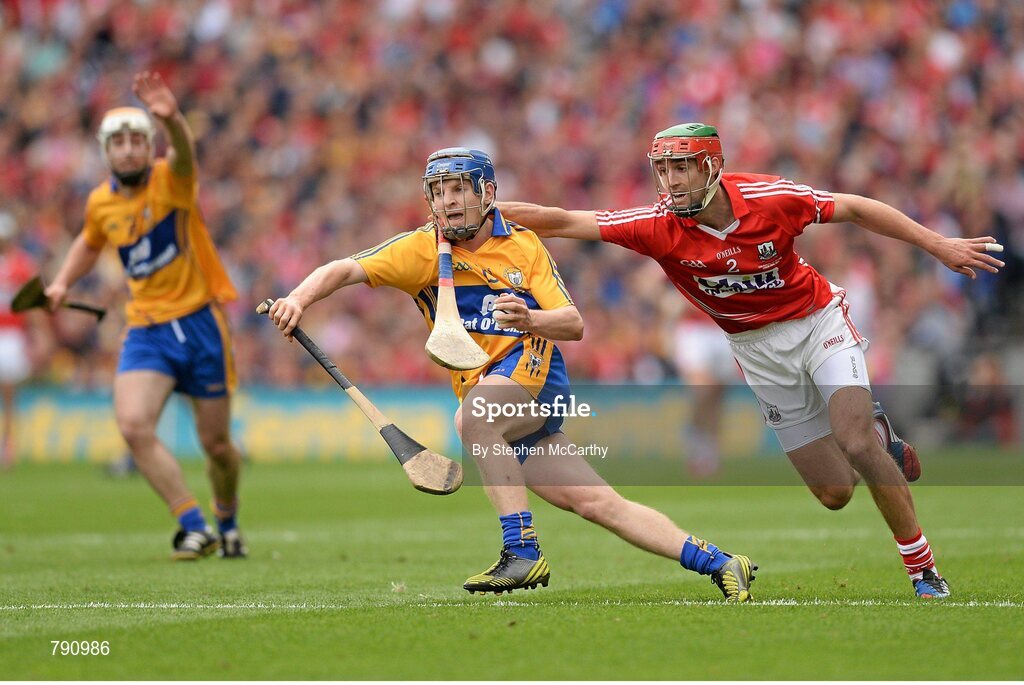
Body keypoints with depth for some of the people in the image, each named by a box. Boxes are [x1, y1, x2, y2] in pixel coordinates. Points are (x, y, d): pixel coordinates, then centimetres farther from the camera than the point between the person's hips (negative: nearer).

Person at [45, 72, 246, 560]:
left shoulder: (171, 180, -10)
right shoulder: (101, 203, 5)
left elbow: (184, 153, -36)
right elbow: (90, 243, 28)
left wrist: (172, 119, -57)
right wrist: (62, 282, 13)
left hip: (199, 322, -3)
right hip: (146, 331, 3)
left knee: (216, 444, 5)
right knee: (133, 426, -20)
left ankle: (227, 522, 35)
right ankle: (195, 528, -11)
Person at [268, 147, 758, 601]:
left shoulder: (522, 244, 1)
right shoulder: (423, 249, 2)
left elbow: (574, 325, -2)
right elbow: (346, 270, -10)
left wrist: (530, 319, -24)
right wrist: (299, 299, -29)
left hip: (531, 369, -3)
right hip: (490, 395, 3)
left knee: (472, 418, -35)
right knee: (600, 505, -1)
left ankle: (522, 552, -31)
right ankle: (719, 563, 7)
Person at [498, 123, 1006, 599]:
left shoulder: (769, 199, -22)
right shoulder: (660, 226, -20)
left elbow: (853, 209, -9)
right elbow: (563, 222, -19)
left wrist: (939, 246, -7)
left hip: (819, 322, -2)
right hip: (759, 352, 2)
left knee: (857, 446, -21)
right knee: (834, 493, -1)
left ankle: (922, 567, -4)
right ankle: (875, 433, 33)